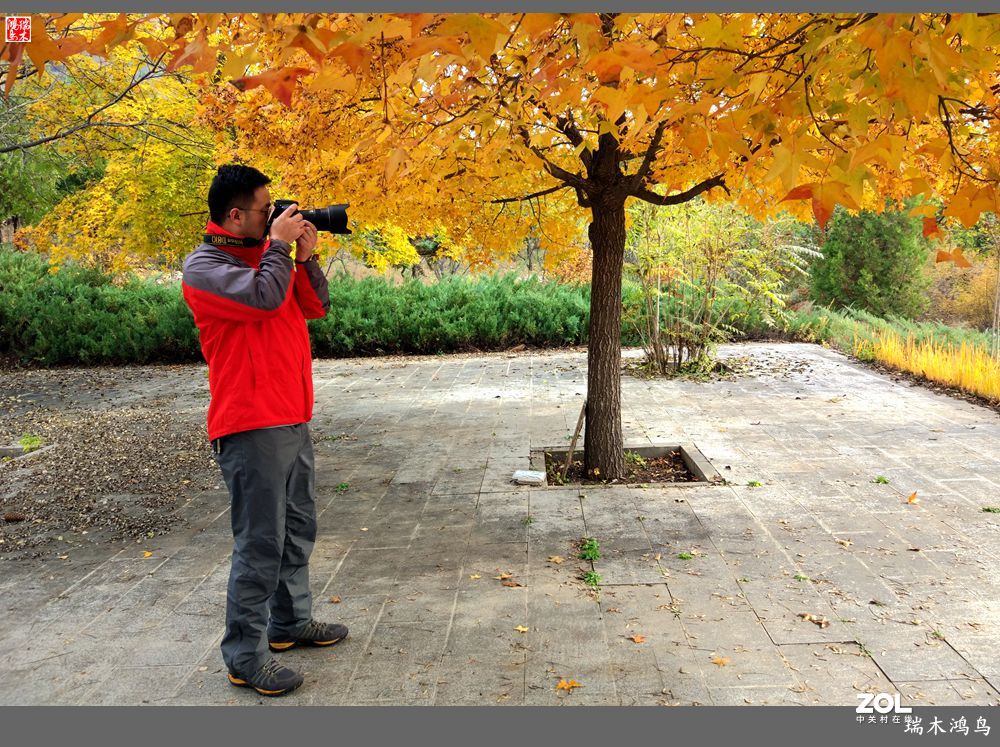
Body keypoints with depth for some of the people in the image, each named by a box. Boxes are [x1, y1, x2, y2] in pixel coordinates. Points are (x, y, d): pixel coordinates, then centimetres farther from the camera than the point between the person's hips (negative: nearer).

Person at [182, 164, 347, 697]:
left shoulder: (268, 256, 15)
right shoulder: (204, 267, -10)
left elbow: (315, 307, 15)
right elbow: (264, 297, -27)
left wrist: (305, 256, 1)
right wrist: (281, 243, -12)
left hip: (293, 421, 9)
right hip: (251, 427, -9)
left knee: (298, 528, 18)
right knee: (260, 544, -6)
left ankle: (290, 623, 33)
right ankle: (245, 658, 6)